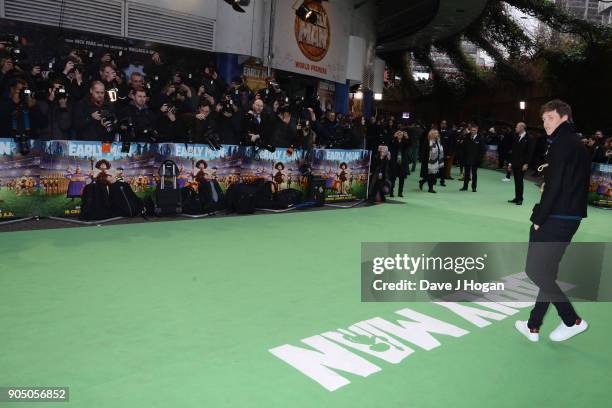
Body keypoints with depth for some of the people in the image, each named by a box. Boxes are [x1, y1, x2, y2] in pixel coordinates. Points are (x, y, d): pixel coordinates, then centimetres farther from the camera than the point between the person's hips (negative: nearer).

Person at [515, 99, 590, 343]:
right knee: (547, 272, 12)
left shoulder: (562, 143, -12)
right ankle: (533, 326, 19)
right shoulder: (578, 145, 16)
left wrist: (538, 218, -12)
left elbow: (554, 185, -19)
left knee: (535, 271, -1)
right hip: (571, 218, 10)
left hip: (554, 219, -10)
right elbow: (577, 184, 16)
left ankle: (573, 321, 9)